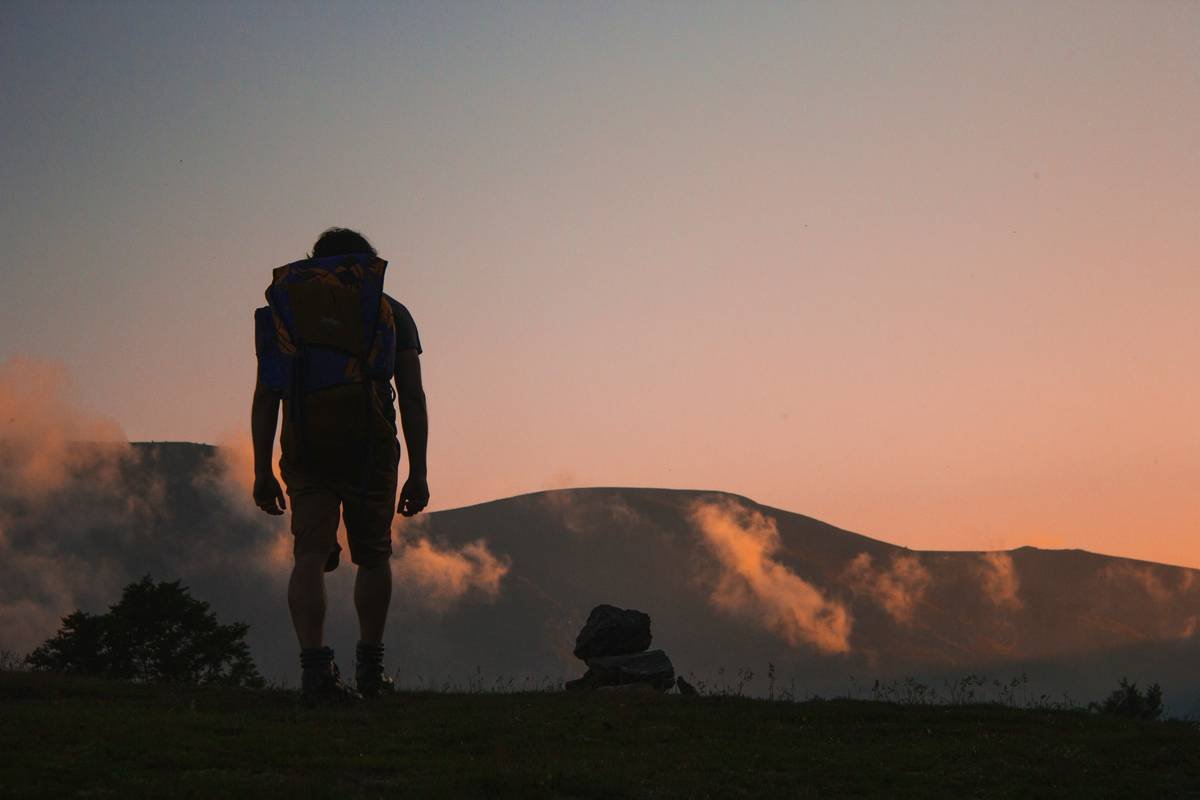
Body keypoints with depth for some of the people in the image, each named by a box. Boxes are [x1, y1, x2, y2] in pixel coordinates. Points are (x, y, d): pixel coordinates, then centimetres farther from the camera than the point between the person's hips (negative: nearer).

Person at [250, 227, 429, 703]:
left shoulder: (283, 309, 15)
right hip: (370, 447, 0)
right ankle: (370, 668, 21)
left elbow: (265, 397, 8)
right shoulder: (391, 312, 13)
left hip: (305, 449, 0)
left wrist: (262, 471, 10)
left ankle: (315, 666, -19)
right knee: (373, 556, 14)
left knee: (310, 556, -2)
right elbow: (413, 398, 7)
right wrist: (418, 473, 8)